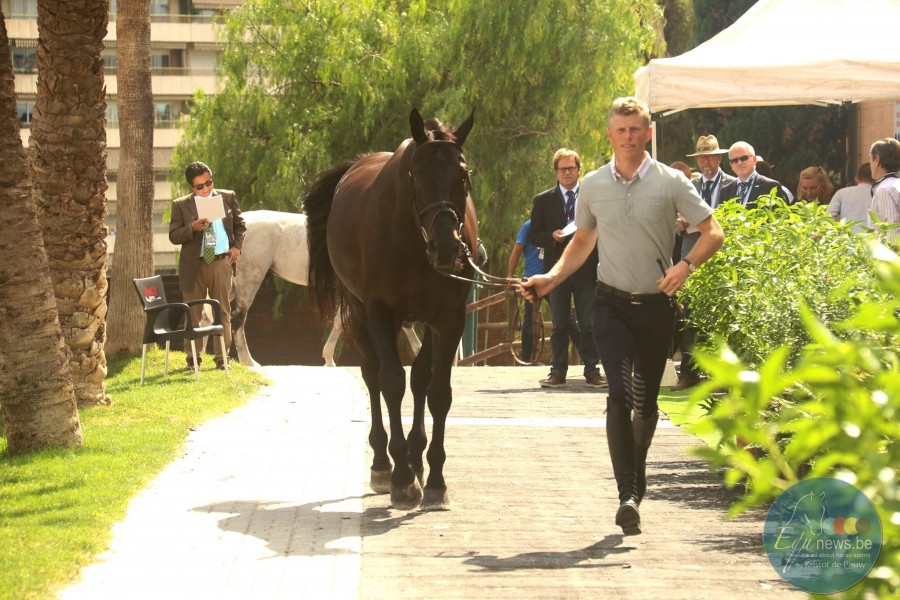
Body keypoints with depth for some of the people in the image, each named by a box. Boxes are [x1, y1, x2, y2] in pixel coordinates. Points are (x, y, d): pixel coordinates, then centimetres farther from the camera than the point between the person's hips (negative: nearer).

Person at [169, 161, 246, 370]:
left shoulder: (228, 197, 6)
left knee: (223, 312, 3)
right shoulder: (181, 205, 0)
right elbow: (173, 236, -3)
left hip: (221, 262, 1)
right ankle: (192, 358, 12)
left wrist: (237, 245, 2)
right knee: (193, 313, 4)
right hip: (193, 265, -1)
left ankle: (222, 358, 10)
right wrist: (192, 228, -21)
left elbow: (239, 224, 17)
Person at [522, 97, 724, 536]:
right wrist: (552, 278, 5)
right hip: (612, 303, 0)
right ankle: (629, 494, -20)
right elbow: (582, 242, 19)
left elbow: (713, 232, -2)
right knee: (619, 396, -16)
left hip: (657, 304, 0)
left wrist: (686, 265, -20)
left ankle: (637, 472, 36)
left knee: (647, 401, 11)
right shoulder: (592, 186, 4)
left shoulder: (670, 182, -3)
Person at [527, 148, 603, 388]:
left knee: (589, 325, 2)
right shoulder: (543, 200, 7)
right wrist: (552, 237, -14)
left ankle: (592, 371, 8)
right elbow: (534, 236, 6)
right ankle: (558, 371, 8)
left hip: (587, 269, 0)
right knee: (559, 325, 5)